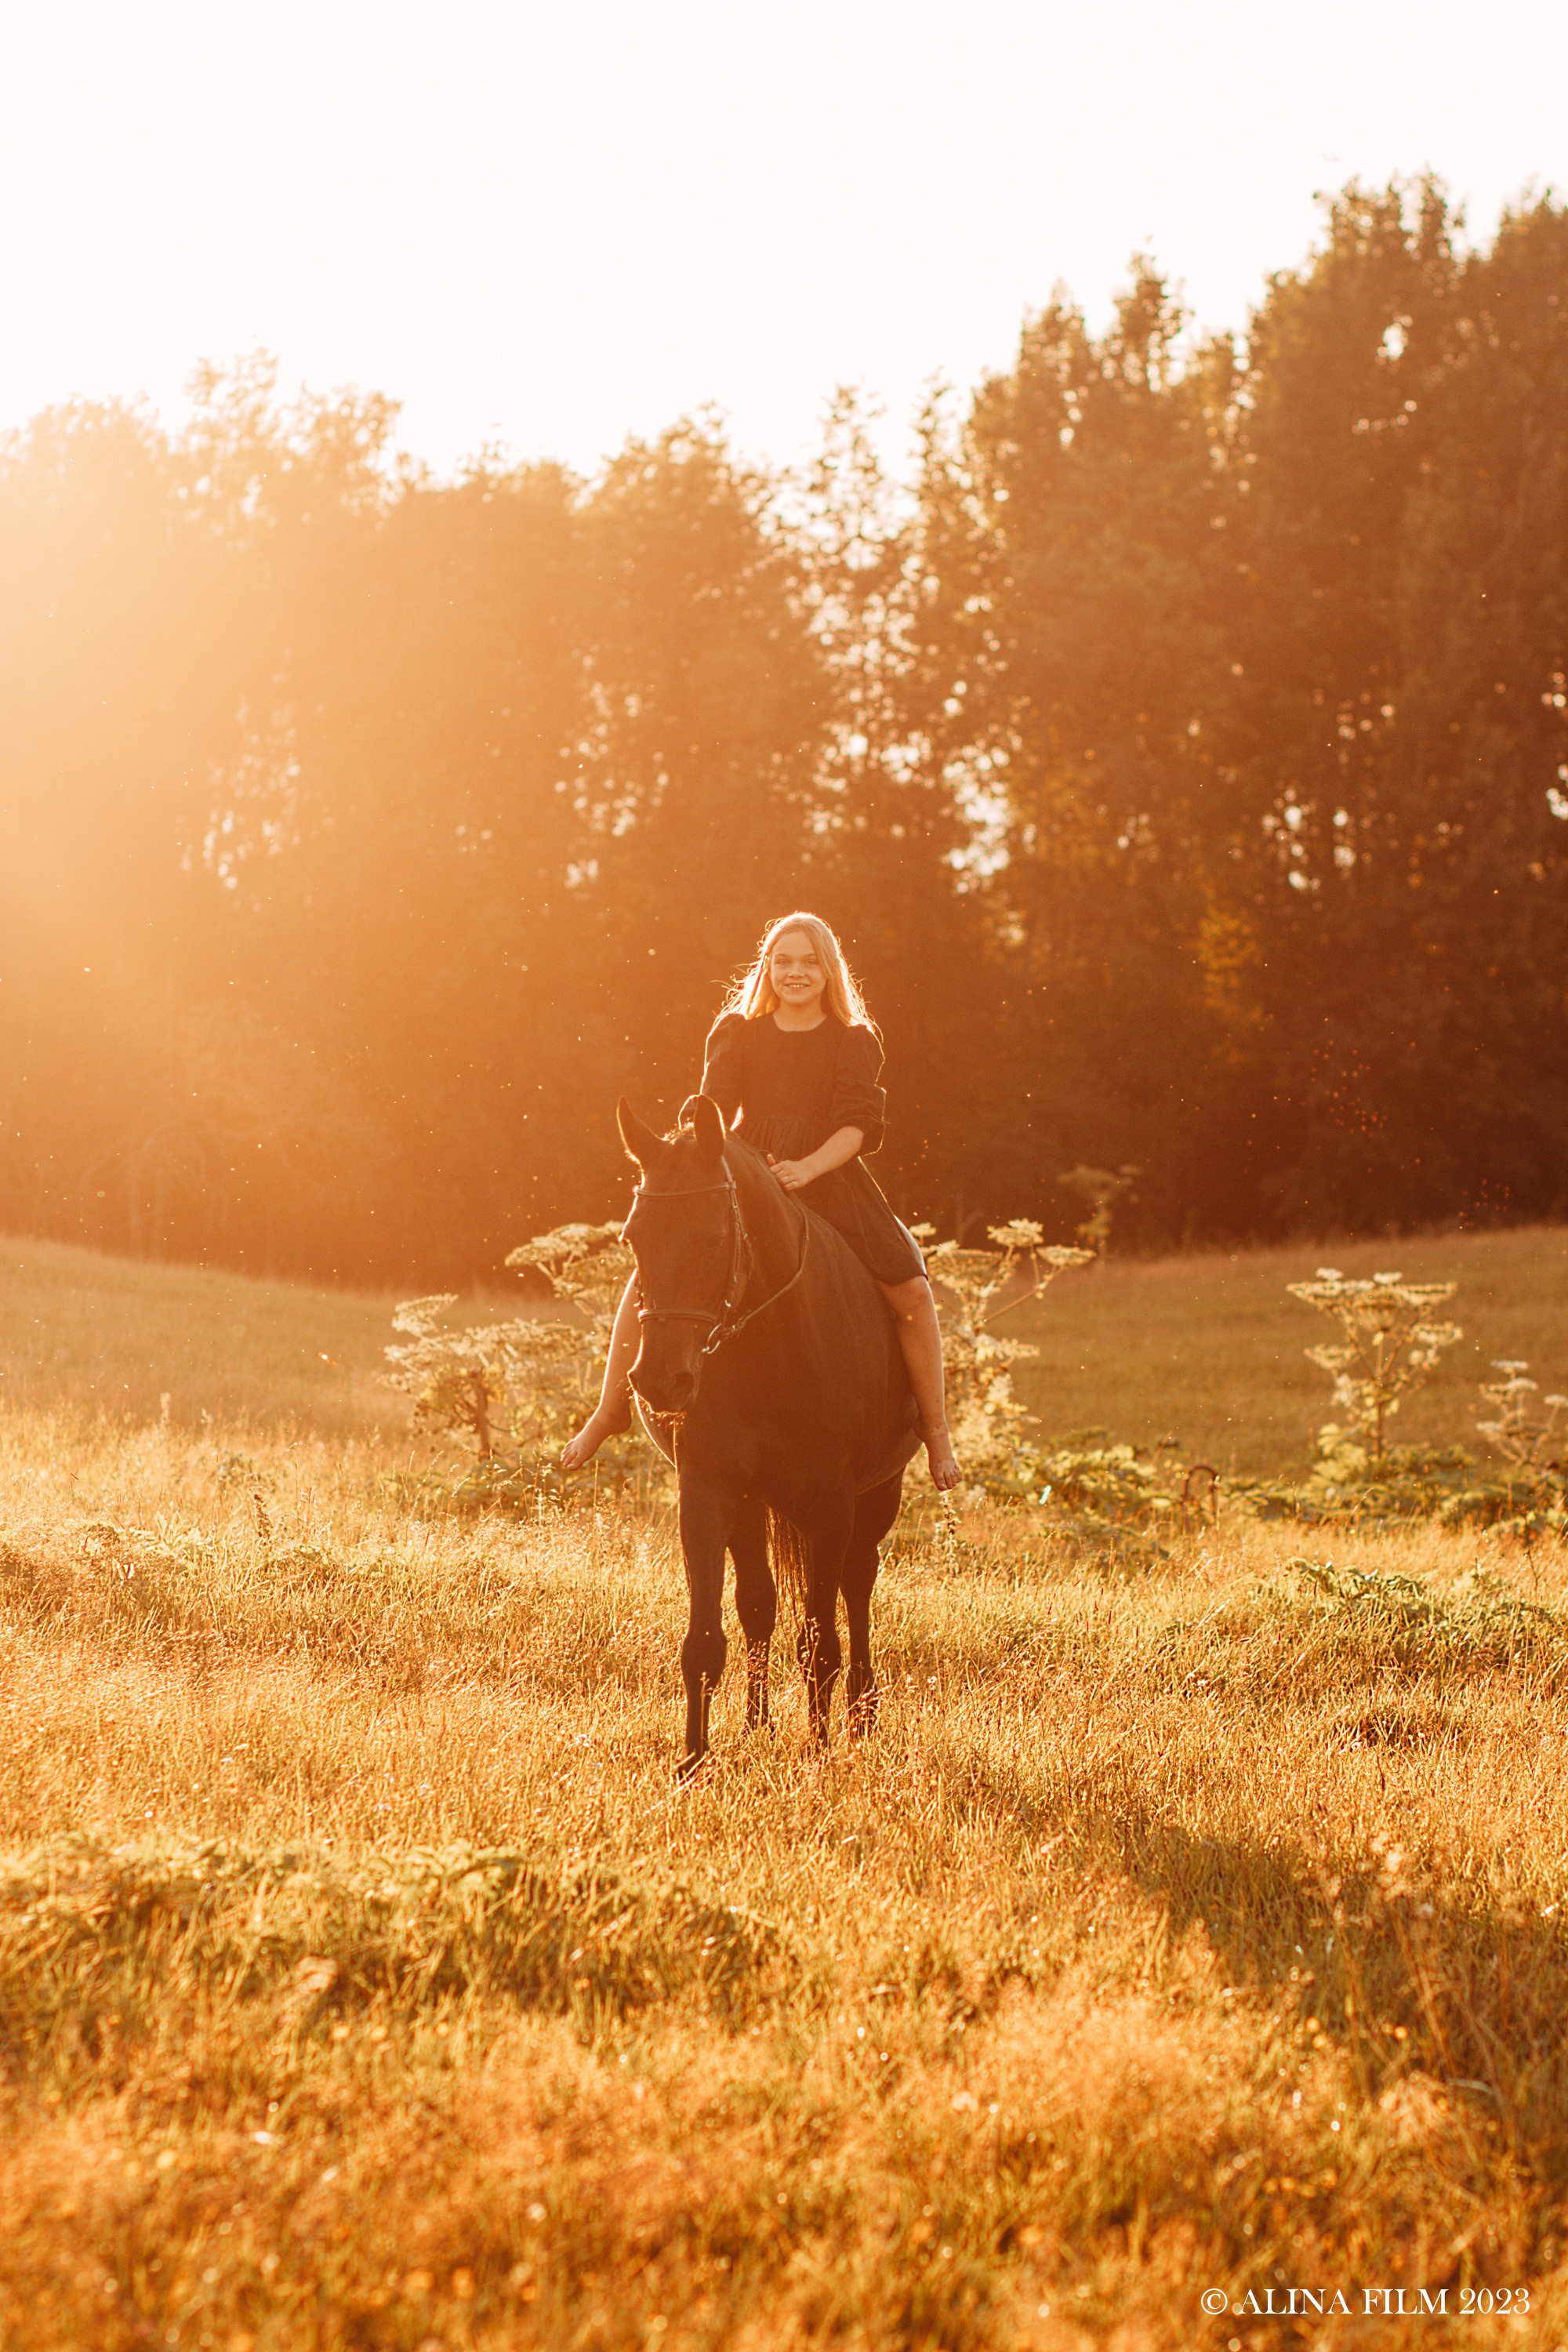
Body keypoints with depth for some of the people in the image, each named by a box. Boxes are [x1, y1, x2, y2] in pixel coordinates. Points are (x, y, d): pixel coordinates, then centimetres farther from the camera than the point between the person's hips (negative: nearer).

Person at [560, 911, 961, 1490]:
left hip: (829, 1178, -1)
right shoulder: (736, 1033, 8)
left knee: (910, 1291, -17)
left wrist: (809, 1167, -25)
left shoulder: (855, 1041, 5)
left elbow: (859, 1124, -7)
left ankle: (935, 1430, 1)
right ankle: (609, 1410, 3)